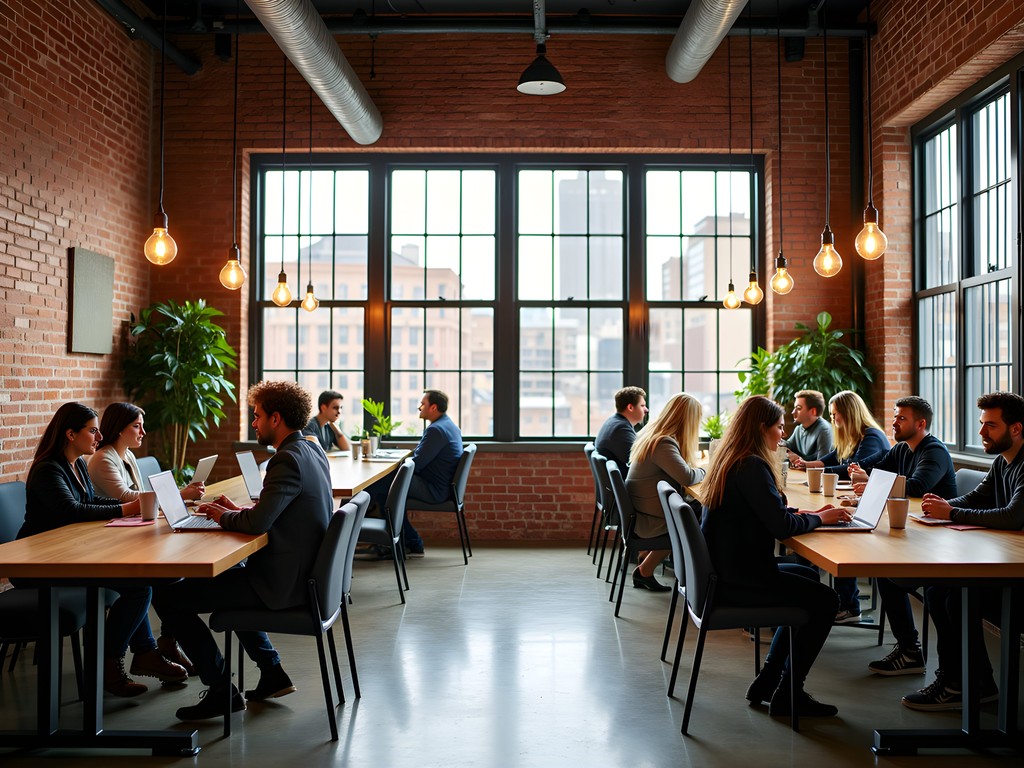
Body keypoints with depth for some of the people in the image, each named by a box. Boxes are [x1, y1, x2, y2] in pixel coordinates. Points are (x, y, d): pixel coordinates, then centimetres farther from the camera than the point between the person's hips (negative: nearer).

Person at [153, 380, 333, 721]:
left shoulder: (288, 460, -21)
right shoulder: (312, 451, 10)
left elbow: (258, 523, -29)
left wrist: (223, 516, -9)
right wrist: (240, 510, 9)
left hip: (283, 582, -10)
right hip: (304, 573, 10)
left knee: (167, 597, -5)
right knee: (223, 574, 36)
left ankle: (222, 690, 3)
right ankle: (272, 673, 31)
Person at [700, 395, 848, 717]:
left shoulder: (729, 461, 11)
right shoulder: (752, 467, -20)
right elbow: (782, 526, -22)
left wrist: (806, 513, 9)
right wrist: (819, 518, -5)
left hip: (722, 570, 10)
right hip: (739, 579, -10)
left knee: (806, 580, 23)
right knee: (824, 600, 0)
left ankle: (767, 681, 24)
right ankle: (787, 695, 9)